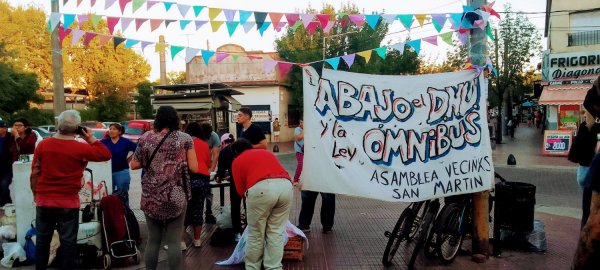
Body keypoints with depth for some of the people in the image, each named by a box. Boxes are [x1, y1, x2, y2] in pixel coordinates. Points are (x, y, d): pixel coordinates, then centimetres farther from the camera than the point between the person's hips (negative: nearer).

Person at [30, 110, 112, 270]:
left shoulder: (43, 145, -5)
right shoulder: (81, 148, -14)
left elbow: (34, 173, 1)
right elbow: (106, 155, -3)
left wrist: (35, 193, 13)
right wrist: (91, 139, -2)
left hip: (44, 201, 3)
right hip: (68, 202, -3)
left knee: (42, 239, 18)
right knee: (68, 241, 7)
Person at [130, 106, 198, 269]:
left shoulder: (145, 138, 1)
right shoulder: (185, 139, -2)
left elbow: (134, 165, 6)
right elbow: (194, 168, -4)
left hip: (151, 197, 2)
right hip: (176, 197, -2)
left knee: (153, 239, 13)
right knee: (174, 241, 3)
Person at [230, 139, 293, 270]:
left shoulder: (237, 161, 23)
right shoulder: (267, 152, 34)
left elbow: (240, 190, 19)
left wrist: (249, 196, 41)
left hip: (261, 188, -4)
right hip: (286, 185, 4)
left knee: (256, 234, 14)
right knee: (276, 232, 16)